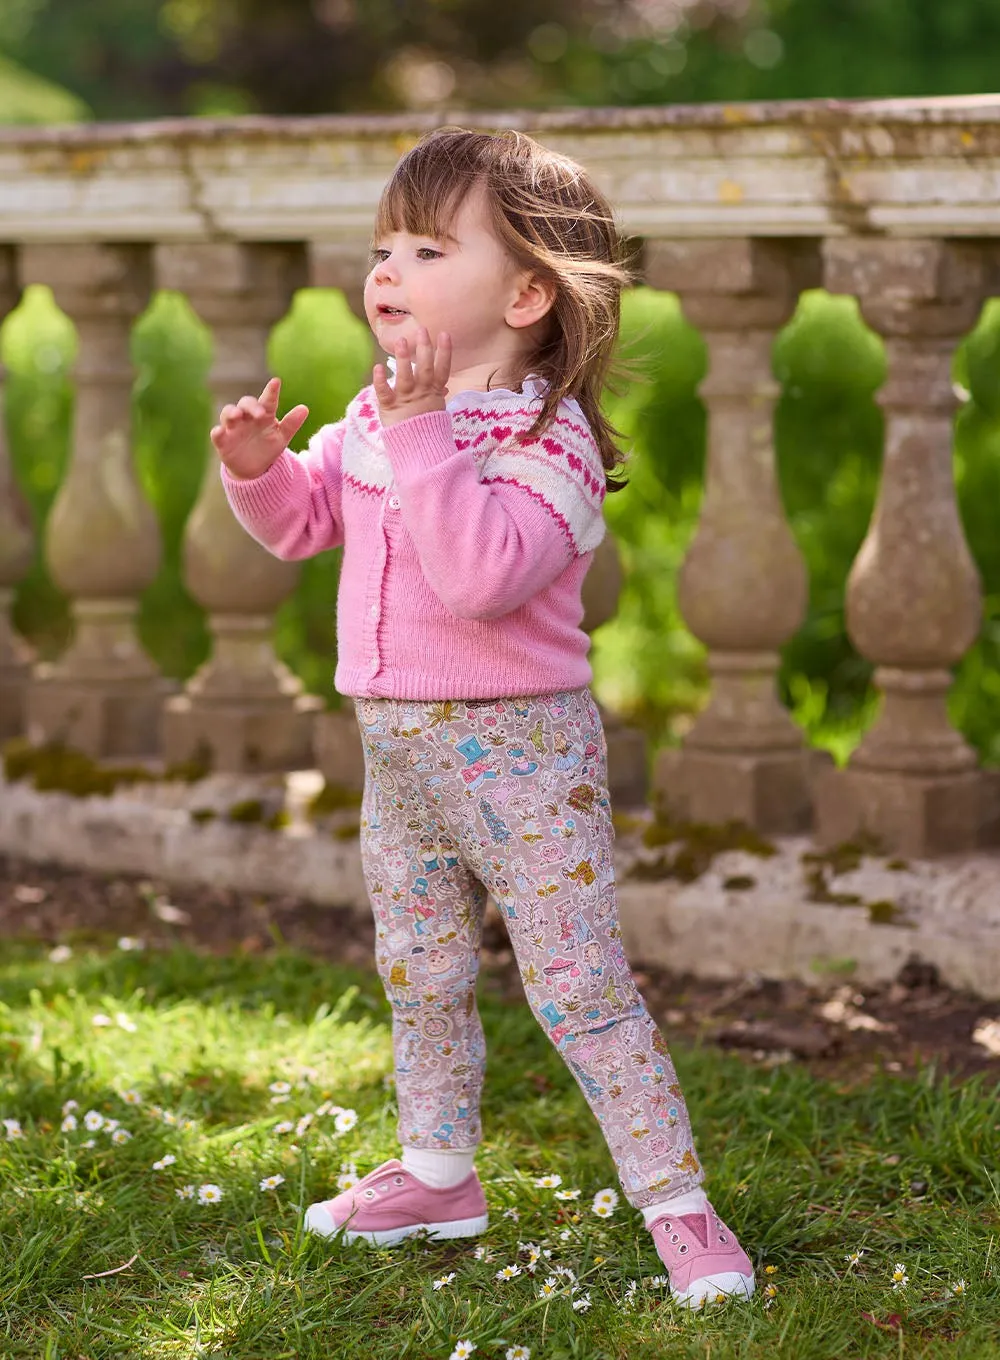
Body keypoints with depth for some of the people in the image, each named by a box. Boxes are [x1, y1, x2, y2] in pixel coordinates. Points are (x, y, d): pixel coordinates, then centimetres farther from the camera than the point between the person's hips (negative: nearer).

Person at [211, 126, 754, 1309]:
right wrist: (258, 463, -4)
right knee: (418, 977, 20)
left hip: (518, 751, -8)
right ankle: (437, 1173, 37)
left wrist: (424, 437, -34)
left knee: (580, 988, -6)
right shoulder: (376, 417, 6)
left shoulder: (548, 437, -19)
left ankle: (676, 1204, 2)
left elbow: (481, 573, -34)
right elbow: (302, 520, 17)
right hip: (397, 752, 8)